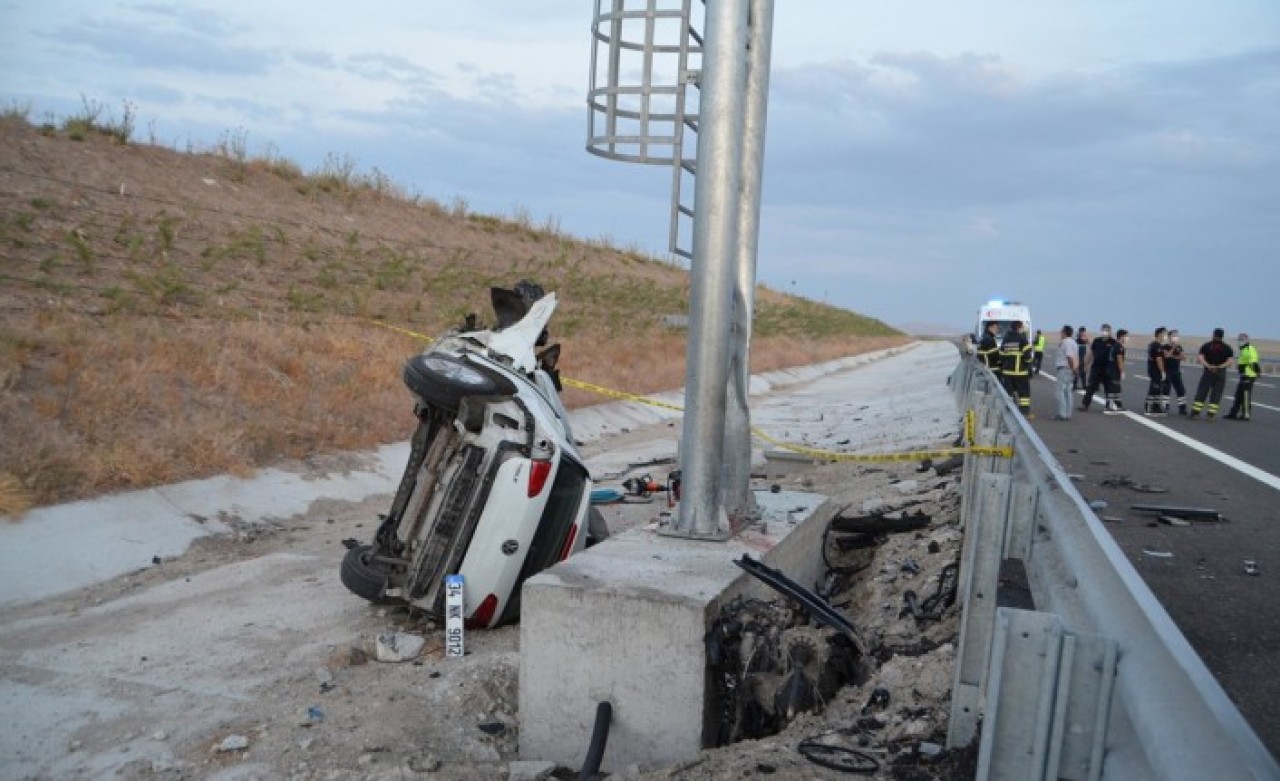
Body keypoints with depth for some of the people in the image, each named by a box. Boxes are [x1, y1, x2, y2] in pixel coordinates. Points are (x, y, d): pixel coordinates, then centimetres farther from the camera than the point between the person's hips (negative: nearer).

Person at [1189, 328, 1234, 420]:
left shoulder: (1206, 345, 1)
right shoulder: (1227, 347, 3)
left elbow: (1199, 358, -11)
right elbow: (1230, 361, -7)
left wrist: (1208, 366, -13)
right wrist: (1220, 366, -7)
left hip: (1208, 372, -1)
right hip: (1221, 373, 1)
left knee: (1201, 393, 3)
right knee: (1216, 395, 4)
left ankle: (1195, 413, -1)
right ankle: (1210, 415, 0)